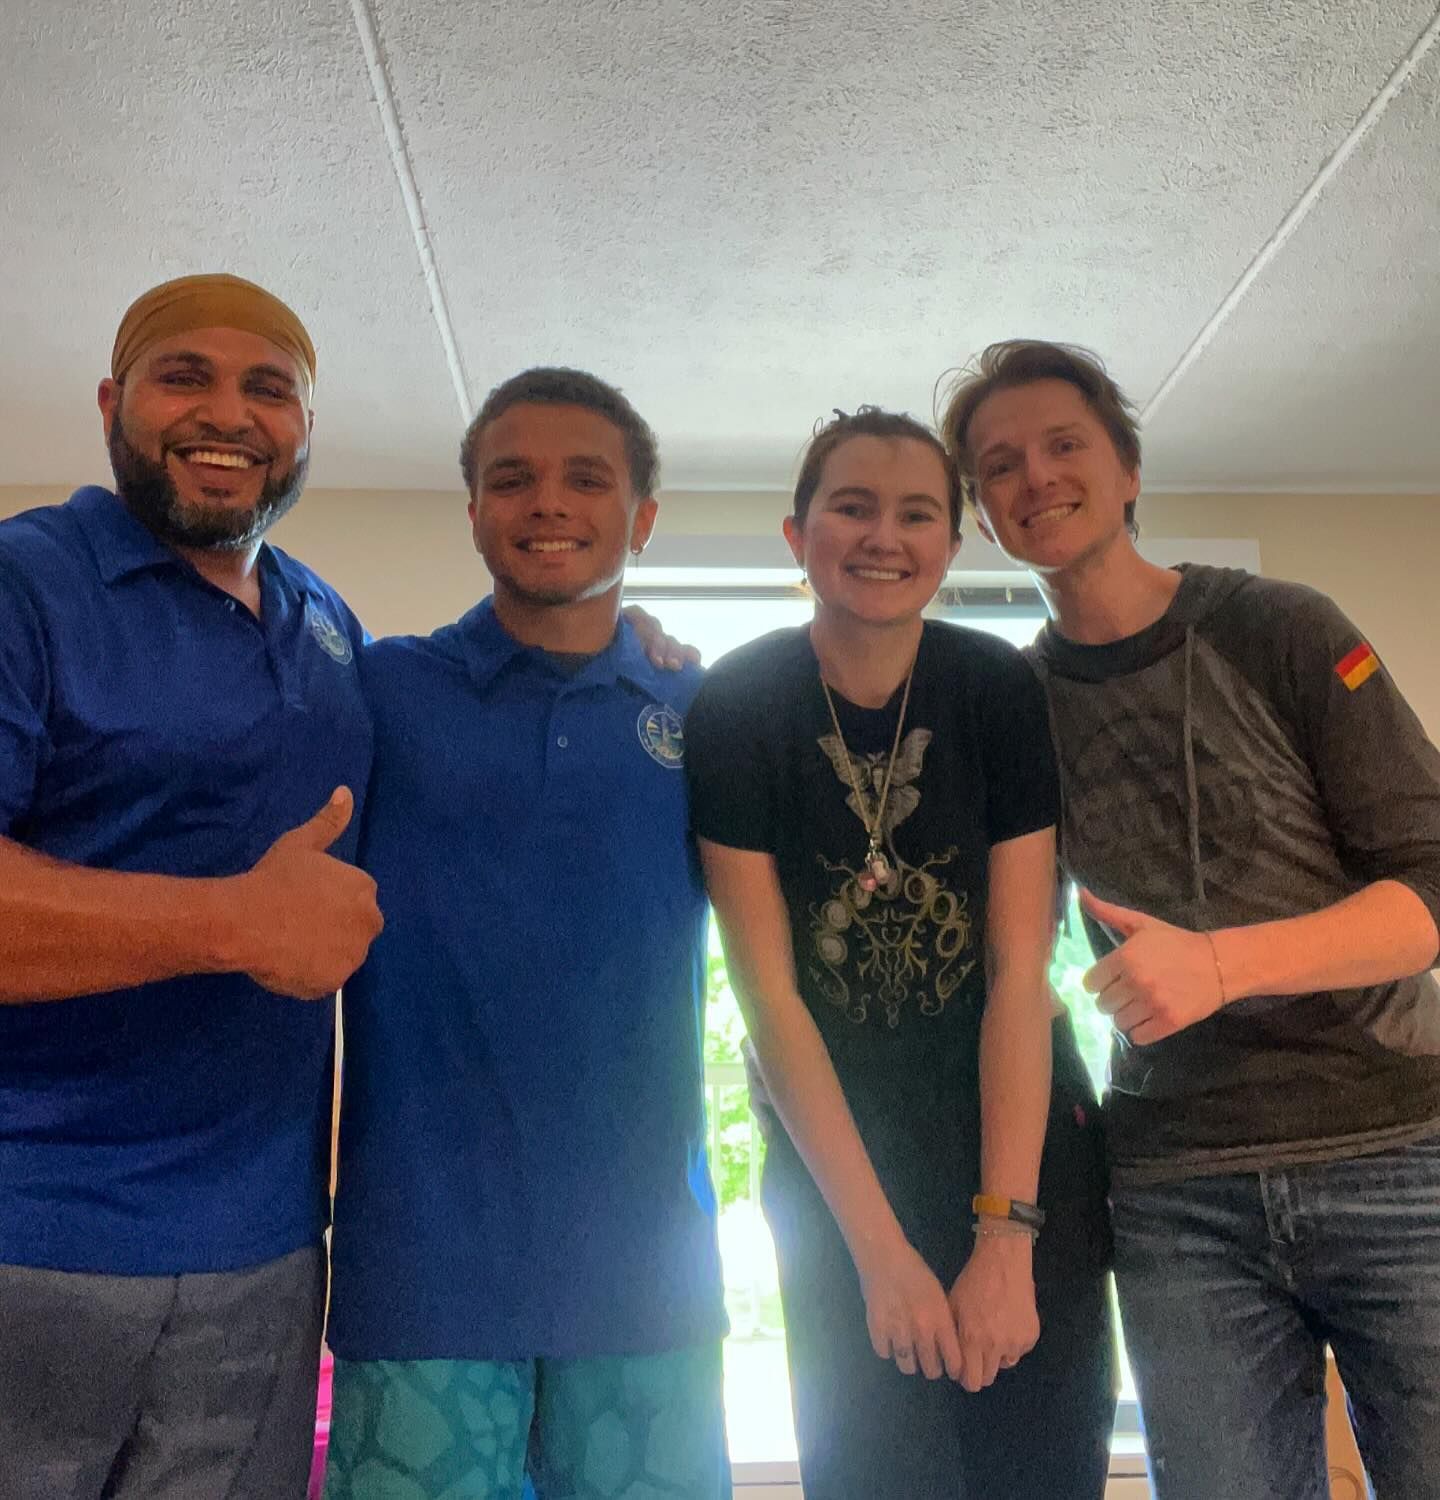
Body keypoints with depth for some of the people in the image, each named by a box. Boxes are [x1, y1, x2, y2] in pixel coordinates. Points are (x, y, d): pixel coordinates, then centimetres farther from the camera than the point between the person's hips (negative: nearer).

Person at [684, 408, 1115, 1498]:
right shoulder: (738, 706, -14)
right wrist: (880, 1245, -16)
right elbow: (770, 993, -14)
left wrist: (1006, 1232, -16)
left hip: (1017, 1112, 1)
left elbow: (1019, 970, -11)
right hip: (831, 1129, -1)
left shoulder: (1003, 692, -10)